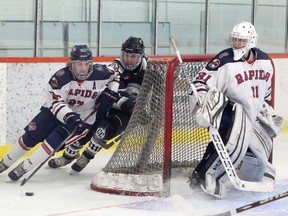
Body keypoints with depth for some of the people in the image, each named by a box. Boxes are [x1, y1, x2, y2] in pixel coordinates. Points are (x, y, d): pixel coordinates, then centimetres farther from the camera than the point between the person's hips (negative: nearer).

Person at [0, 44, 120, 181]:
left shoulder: (100, 73, -17)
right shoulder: (61, 77, -24)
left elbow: (115, 76, 5)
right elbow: (55, 102, -28)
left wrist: (109, 93, -9)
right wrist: (69, 117, -43)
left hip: (82, 117, 0)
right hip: (56, 111, 0)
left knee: (54, 140, -20)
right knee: (31, 136, -3)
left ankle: (24, 168, -12)